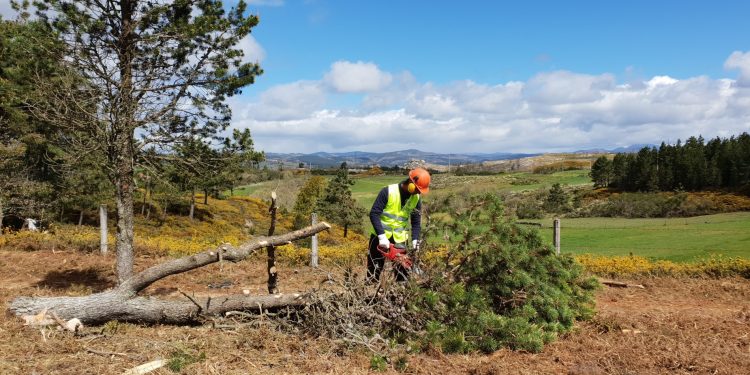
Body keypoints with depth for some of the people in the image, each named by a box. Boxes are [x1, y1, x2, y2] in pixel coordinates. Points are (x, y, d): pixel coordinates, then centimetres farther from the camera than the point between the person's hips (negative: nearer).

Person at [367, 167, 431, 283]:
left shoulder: (416, 198, -3)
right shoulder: (388, 191, -19)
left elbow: (416, 221, 4)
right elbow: (374, 214, -20)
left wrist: (415, 239, -9)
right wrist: (382, 236, -25)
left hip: (399, 239, 4)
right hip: (380, 237, -4)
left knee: (403, 271, 6)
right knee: (373, 272, 8)